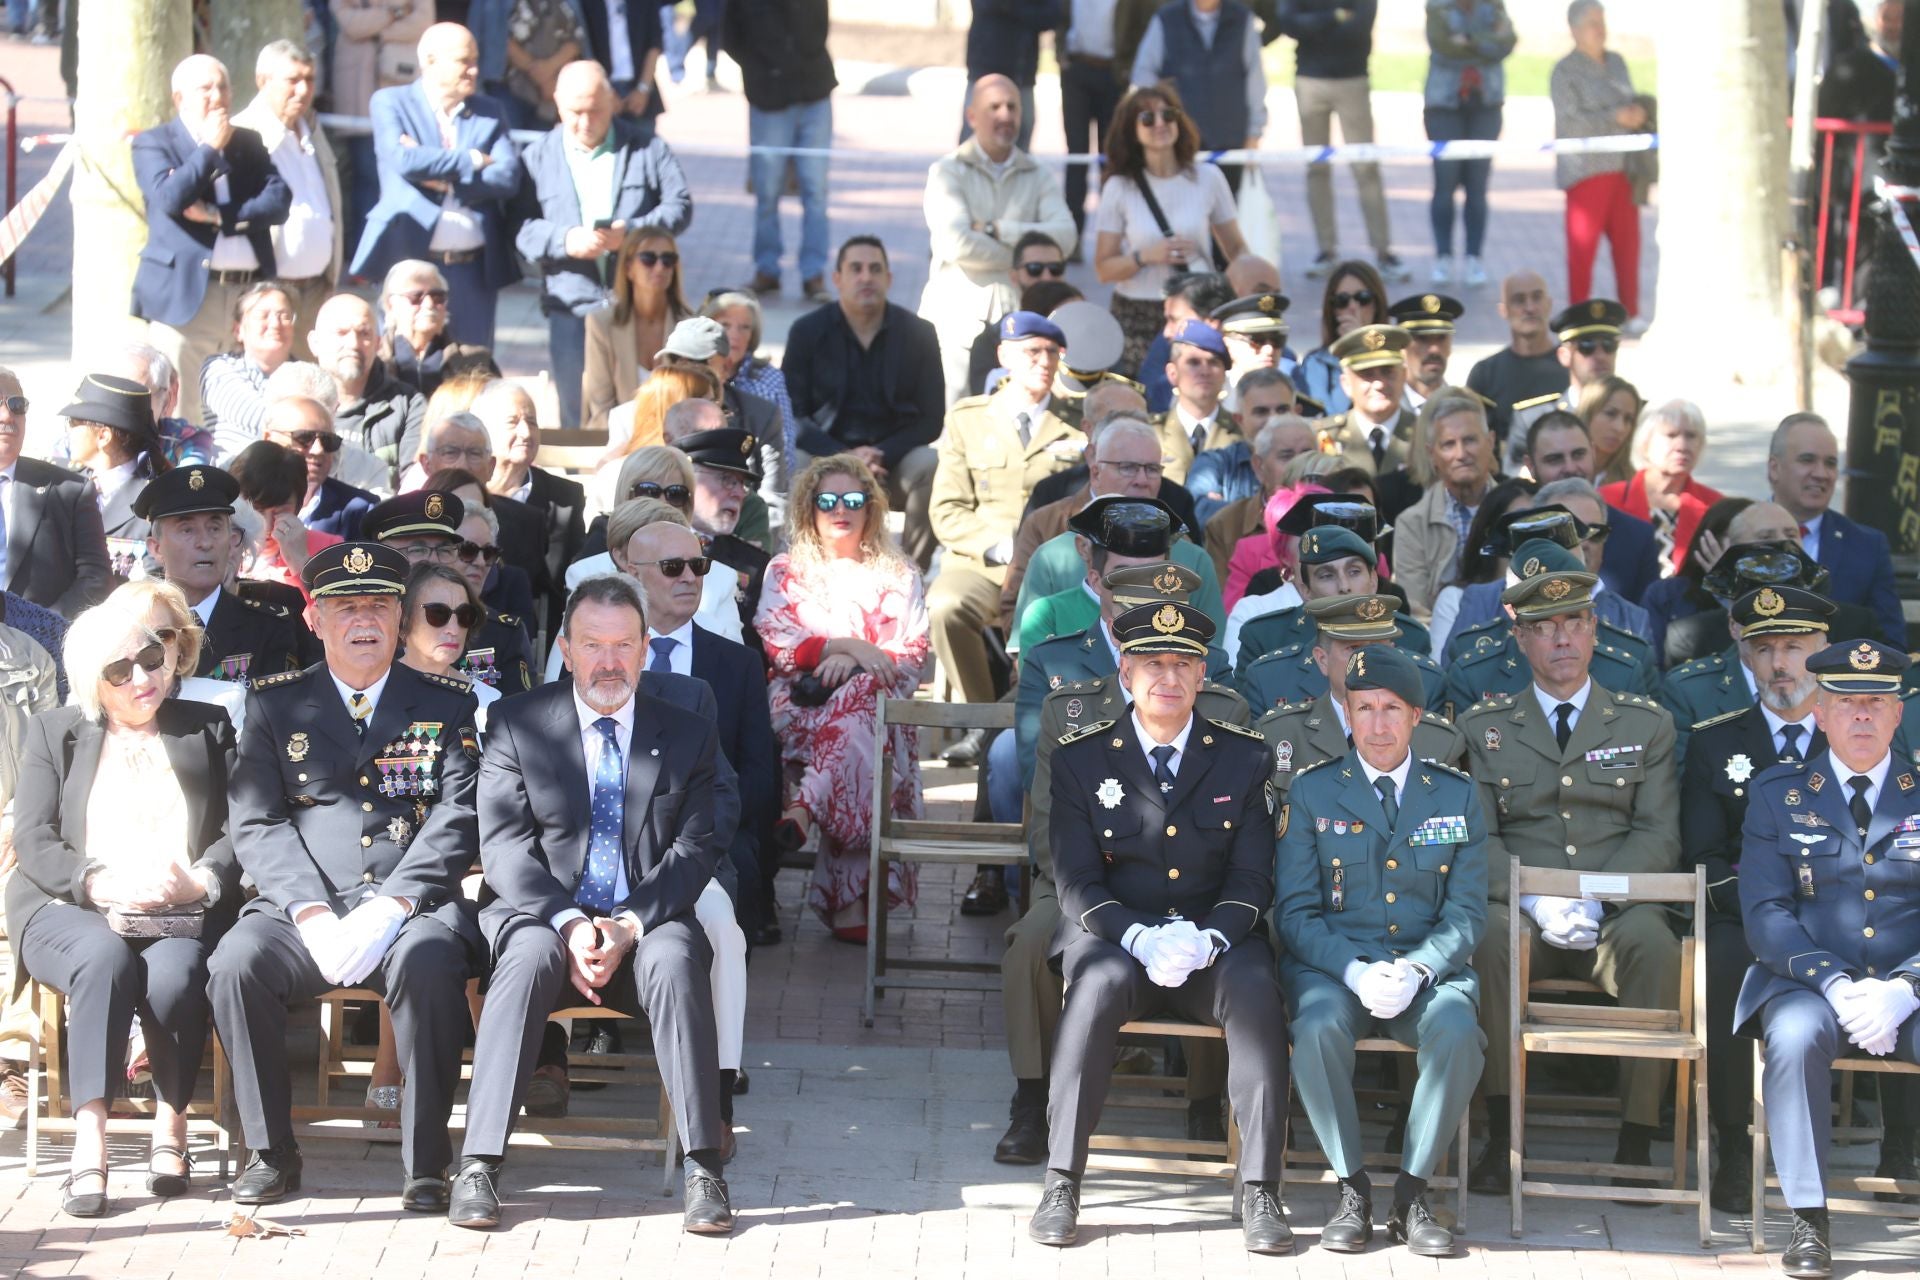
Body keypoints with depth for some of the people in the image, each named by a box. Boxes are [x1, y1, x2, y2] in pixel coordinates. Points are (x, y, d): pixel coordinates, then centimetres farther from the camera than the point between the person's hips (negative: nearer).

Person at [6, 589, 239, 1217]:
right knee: (106, 962, -37)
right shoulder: (54, 732, 17)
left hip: (183, 913, 0)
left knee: (173, 976, -35)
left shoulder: (208, 729, 19)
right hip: (69, 912, 0)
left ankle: (172, 1128, -17)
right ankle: (89, 1149, -39)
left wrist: (200, 882, -13)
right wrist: (101, 883, -14)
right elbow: (33, 840, 5)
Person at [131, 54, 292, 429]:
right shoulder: (153, 144, 4)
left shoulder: (249, 143, 17)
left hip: (250, 295, 4)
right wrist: (210, 148, -6)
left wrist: (219, 215, -9)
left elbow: (279, 202, 3)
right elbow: (170, 199, -14)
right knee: (178, 415, -7)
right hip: (186, 294, -4)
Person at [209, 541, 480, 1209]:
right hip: (305, 909, 2)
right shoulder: (277, 704, 13)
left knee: (428, 960, -36)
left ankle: (425, 1164, -25)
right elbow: (257, 823, 4)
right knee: (236, 962, -29)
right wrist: (314, 915, -13)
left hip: (412, 908, -1)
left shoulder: (447, 704, 11)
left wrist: (389, 908, -15)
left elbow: (458, 820, 0)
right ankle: (271, 1152, -13)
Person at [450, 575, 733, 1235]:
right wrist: (568, 923, -19)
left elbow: (695, 851, 2)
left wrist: (631, 925, -16)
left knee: (675, 959, -33)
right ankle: (478, 1166, -36)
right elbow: (505, 845, -2)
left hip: (645, 925, 1)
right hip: (542, 914, -1)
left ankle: (701, 1167, -33)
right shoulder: (517, 724, 7)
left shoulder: (689, 736, 10)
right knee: (530, 954, -35)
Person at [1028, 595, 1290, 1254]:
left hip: (1214, 941, 1)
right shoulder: (1081, 758, 3)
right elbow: (1077, 883, -3)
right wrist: (1140, 938, -22)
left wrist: (1206, 939, -19)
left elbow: (1252, 878, 2)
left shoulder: (1244, 757, 7)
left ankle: (1259, 1192, -30)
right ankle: (1061, 1184, -31)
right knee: (1099, 983, -36)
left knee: (1256, 992, -32)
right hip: (1114, 935, -1)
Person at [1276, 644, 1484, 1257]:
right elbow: (1296, 911, 1)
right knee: (1318, 1027, -35)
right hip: (1333, 964, -1)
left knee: (1457, 1030, -33)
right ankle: (1352, 1189, -19)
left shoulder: (1456, 797, 10)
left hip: (1429, 967, 1)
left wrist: (1416, 971, -15)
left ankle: (1412, 1193, -19)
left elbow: (1466, 912, 5)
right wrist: (1356, 972, -18)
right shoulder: (1311, 793, 6)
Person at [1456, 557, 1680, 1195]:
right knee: (1492, 935, -36)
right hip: (1521, 911, 0)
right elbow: (1477, 838, 3)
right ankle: (1501, 1136, -32)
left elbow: (1659, 835, 4)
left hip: (1617, 910, 0)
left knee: (1655, 946, -34)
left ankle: (1637, 1142, -29)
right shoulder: (1482, 727, 13)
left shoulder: (1646, 725, 14)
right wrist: (1537, 900, -16)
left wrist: (1594, 898, -14)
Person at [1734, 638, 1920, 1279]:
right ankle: (1808, 1220, -28)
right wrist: (1836, 984, -17)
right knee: (1795, 1035, -35)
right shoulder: (1777, 794, 8)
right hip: (1806, 980, 0)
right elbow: (1766, 913, 0)